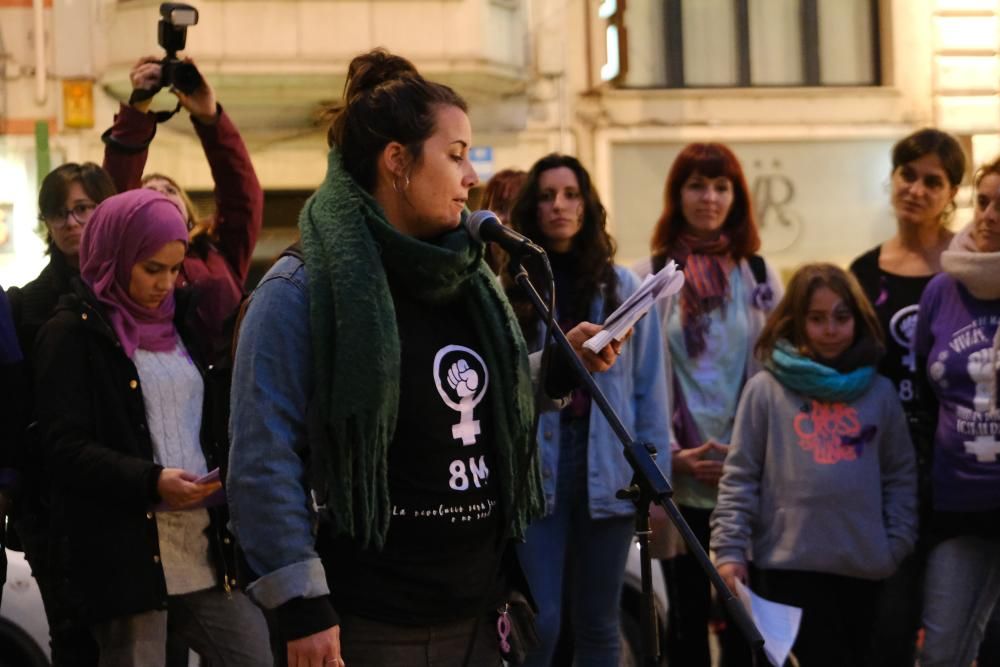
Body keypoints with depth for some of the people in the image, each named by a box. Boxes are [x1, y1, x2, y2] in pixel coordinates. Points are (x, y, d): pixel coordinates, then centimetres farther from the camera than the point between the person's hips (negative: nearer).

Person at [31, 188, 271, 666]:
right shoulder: (72, 332, -3)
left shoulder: (176, 323, 17)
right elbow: (63, 448, -11)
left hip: (205, 548, 6)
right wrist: (150, 482, -22)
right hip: (123, 556, -6)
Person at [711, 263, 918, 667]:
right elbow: (739, 477, -1)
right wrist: (729, 549, -7)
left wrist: (898, 545, 2)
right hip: (788, 565, -3)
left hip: (864, 569, 3)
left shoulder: (879, 392, 9)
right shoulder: (767, 390, 1)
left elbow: (901, 477, 11)